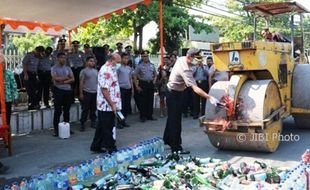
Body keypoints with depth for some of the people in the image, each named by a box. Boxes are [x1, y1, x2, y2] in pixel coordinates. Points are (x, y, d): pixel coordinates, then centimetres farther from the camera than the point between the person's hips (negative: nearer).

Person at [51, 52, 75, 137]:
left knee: (67, 110, 9)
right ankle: (56, 129, 1)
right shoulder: (54, 68, 1)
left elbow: (72, 79, 4)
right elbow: (55, 78, -14)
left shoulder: (68, 68, 13)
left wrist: (64, 81, -12)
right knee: (57, 111, -3)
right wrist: (66, 77, -6)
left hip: (68, 90, 4)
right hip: (58, 90, -4)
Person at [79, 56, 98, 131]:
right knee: (85, 109, -1)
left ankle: (93, 122, 20)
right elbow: (81, 83, -5)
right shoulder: (84, 71, -3)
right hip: (87, 92, -5)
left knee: (93, 108, 10)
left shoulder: (96, 71, 12)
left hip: (95, 92, 5)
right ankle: (82, 124, 7)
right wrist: (81, 93, -9)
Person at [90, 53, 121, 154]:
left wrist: (114, 104, 19)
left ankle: (96, 146, 25)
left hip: (110, 106, 10)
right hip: (107, 106, -10)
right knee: (107, 129, 0)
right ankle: (110, 148, 10)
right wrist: (112, 105, -22)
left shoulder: (112, 69, 14)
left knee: (102, 127, 16)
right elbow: (104, 90, -23)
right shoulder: (106, 71, -18)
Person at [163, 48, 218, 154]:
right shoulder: (185, 70, -32)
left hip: (172, 92, 10)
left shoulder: (181, 59, -5)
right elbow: (195, 88, -40)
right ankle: (176, 148, -1)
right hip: (174, 94, -10)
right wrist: (209, 98, -46)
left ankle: (168, 140, 33)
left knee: (172, 118, 19)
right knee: (175, 121, -6)